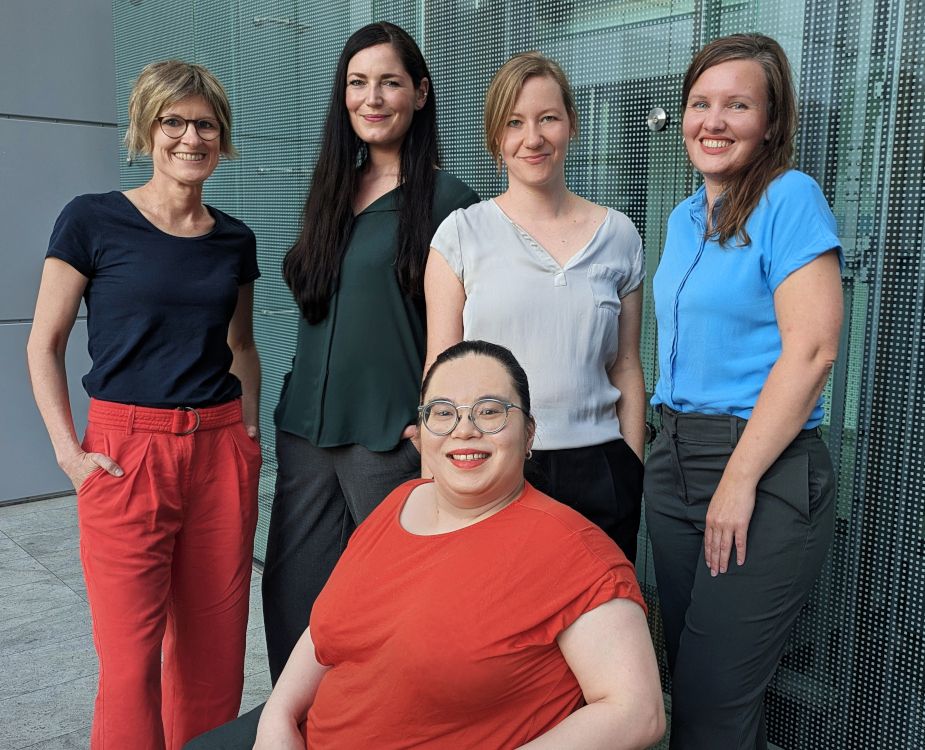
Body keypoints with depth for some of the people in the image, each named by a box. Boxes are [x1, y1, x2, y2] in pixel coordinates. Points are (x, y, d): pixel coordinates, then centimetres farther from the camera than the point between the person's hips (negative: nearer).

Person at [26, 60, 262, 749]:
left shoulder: (235, 239, 10)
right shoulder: (93, 221, -2)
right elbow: (45, 344, 1)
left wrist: (250, 430, 9)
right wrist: (68, 450, -7)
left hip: (221, 453, 4)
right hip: (126, 453, -3)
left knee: (214, 647, 9)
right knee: (131, 659, 0)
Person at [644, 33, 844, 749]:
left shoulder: (790, 196, -9)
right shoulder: (684, 218, 14)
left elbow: (812, 350, -17)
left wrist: (740, 480, -16)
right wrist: (672, 448, 14)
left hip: (767, 468, -7)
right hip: (675, 460, 8)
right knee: (687, 679, 16)